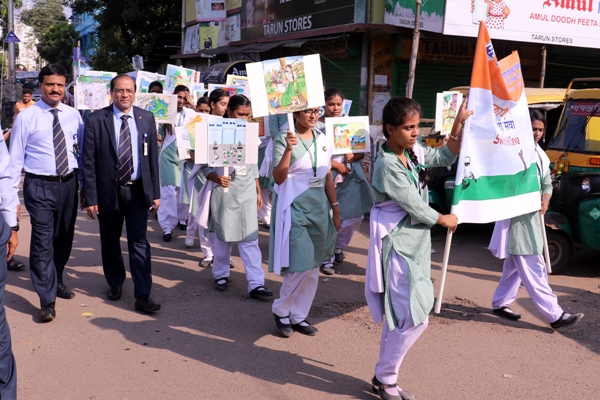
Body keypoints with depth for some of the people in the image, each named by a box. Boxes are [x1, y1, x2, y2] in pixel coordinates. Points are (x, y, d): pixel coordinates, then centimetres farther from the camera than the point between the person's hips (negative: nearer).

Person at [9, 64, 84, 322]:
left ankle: (56, 281, 39)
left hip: (68, 183, 4)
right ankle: (47, 300, 2)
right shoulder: (26, 117, -7)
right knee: (43, 241, -6)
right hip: (40, 186, -4)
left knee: (64, 237, 17)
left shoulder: (73, 115, 4)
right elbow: (15, 158, -5)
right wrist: (12, 194, -8)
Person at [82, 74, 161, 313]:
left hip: (138, 190, 1)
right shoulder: (96, 120, -6)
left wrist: (155, 192, 3)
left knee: (139, 243, -1)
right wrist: (90, 197, -9)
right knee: (110, 241, 14)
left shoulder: (146, 118, 2)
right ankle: (115, 282, 36)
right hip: (108, 190, 0)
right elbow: (88, 161, -6)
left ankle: (142, 295, 3)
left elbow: (153, 157, 5)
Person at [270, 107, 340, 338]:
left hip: (319, 208, 6)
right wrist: (288, 149, -29)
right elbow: (278, 178, -18)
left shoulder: (322, 140, 8)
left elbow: (327, 177, 13)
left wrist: (335, 209, 10)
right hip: (295, 208, -6)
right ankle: (281, 311, 17)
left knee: (313, 269, 10)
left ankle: (298, 316, 25)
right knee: (301, 266, -7)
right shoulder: (283, 140, -9)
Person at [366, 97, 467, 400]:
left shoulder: (414, 153, 5)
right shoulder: (387, 165, -20)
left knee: (400, 315, 14)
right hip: (399, 245, -9)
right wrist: (444, 220, 0)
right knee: (415, 318, -8)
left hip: (415, 243, 9)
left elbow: (446, 157, 16)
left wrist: (459, 123, 4)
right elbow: (416, 207, -16)